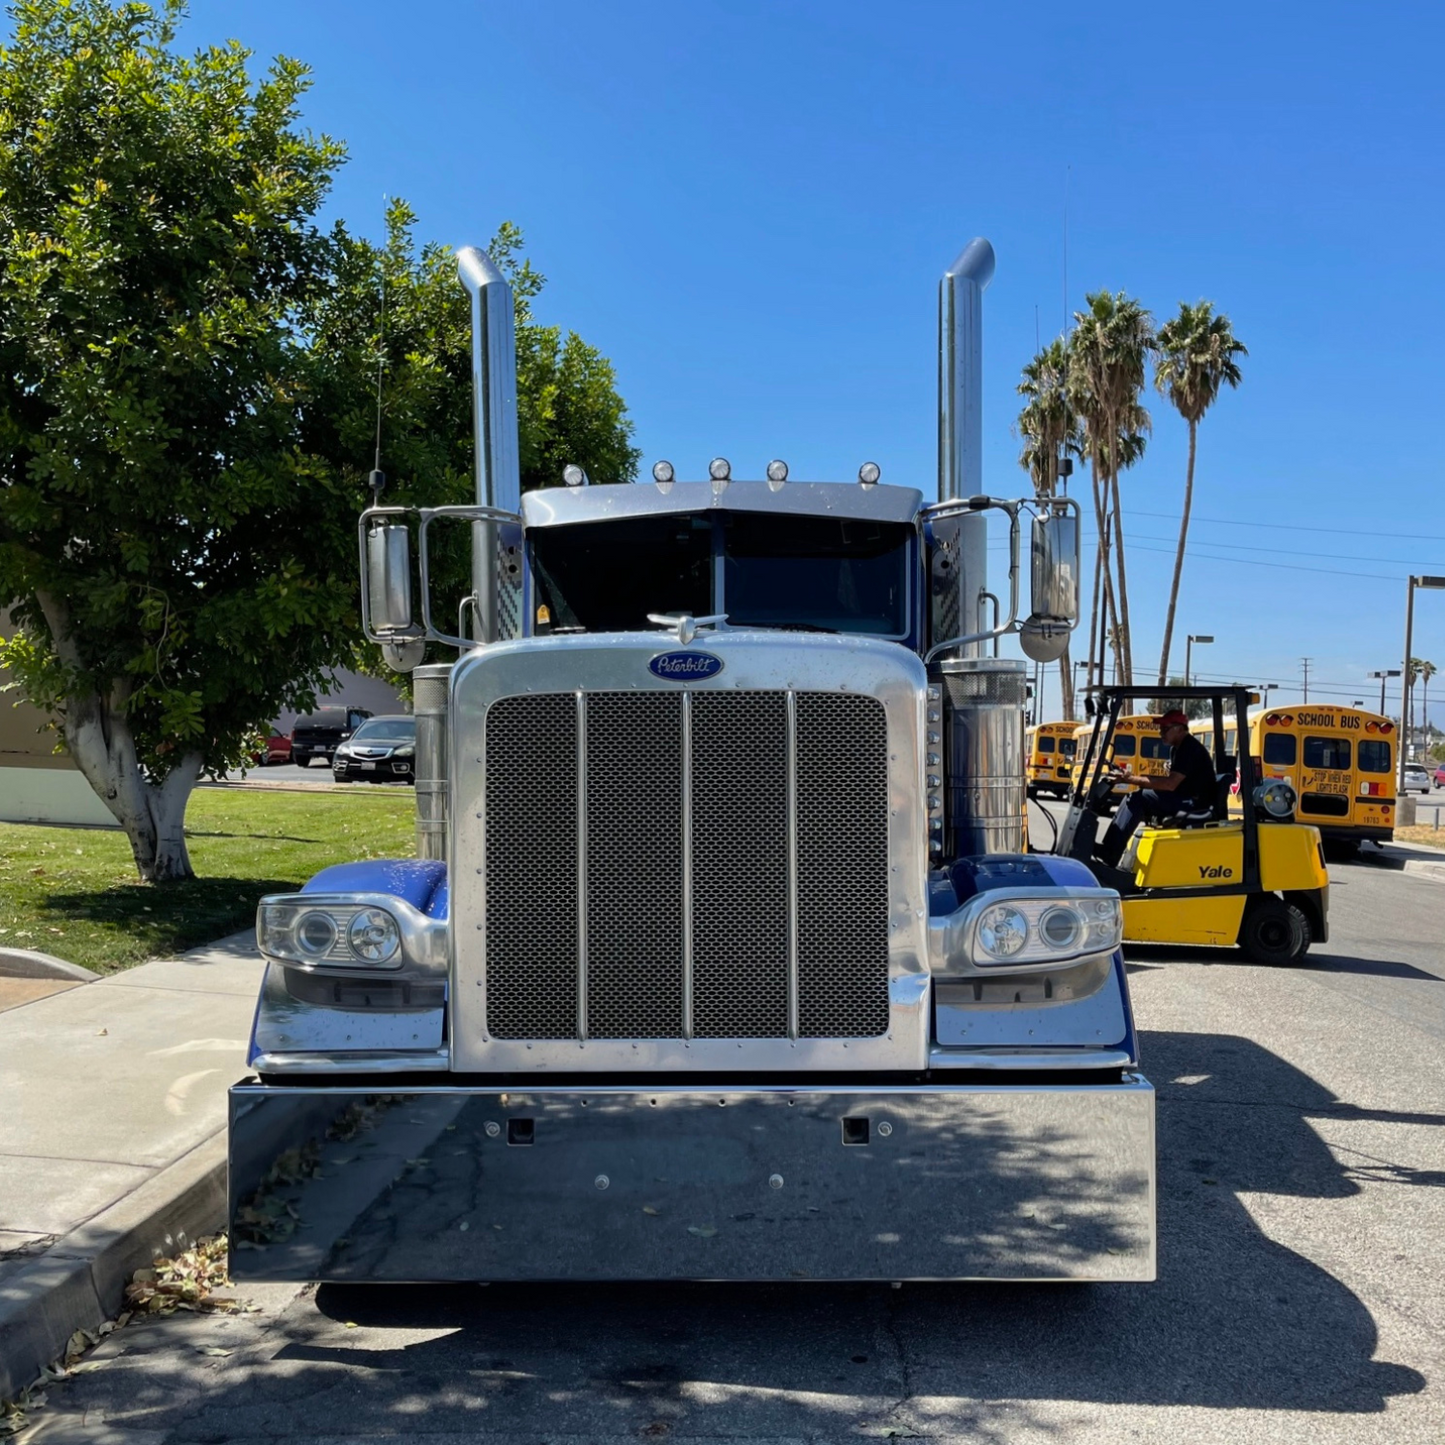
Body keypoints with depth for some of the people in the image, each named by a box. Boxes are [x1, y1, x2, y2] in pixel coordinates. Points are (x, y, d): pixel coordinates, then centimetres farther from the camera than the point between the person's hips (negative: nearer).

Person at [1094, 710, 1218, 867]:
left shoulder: (1190, 748, -16)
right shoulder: (1177, 748, 15)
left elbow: (1171, 784, -26)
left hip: (1195, 803, -10)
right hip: (1181, 799, 10)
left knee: (1137, 799, -21)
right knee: (1133, 799, 1)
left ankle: (1109, 855, -24)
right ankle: (1107, 849, -8)